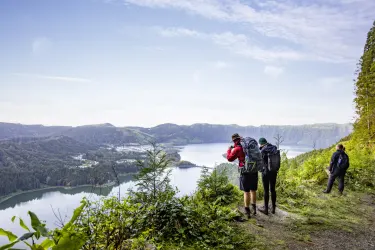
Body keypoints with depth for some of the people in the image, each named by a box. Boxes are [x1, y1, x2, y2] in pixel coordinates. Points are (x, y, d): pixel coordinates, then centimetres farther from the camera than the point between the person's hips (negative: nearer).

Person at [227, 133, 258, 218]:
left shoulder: (237, 149, -10)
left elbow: (229, 158, -2)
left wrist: (229, 150, 16)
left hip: (245, 172, -5)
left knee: (246, 192, 4)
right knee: (253, 190, 19)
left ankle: (247, 212, 9)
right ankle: (254, 208, 28)